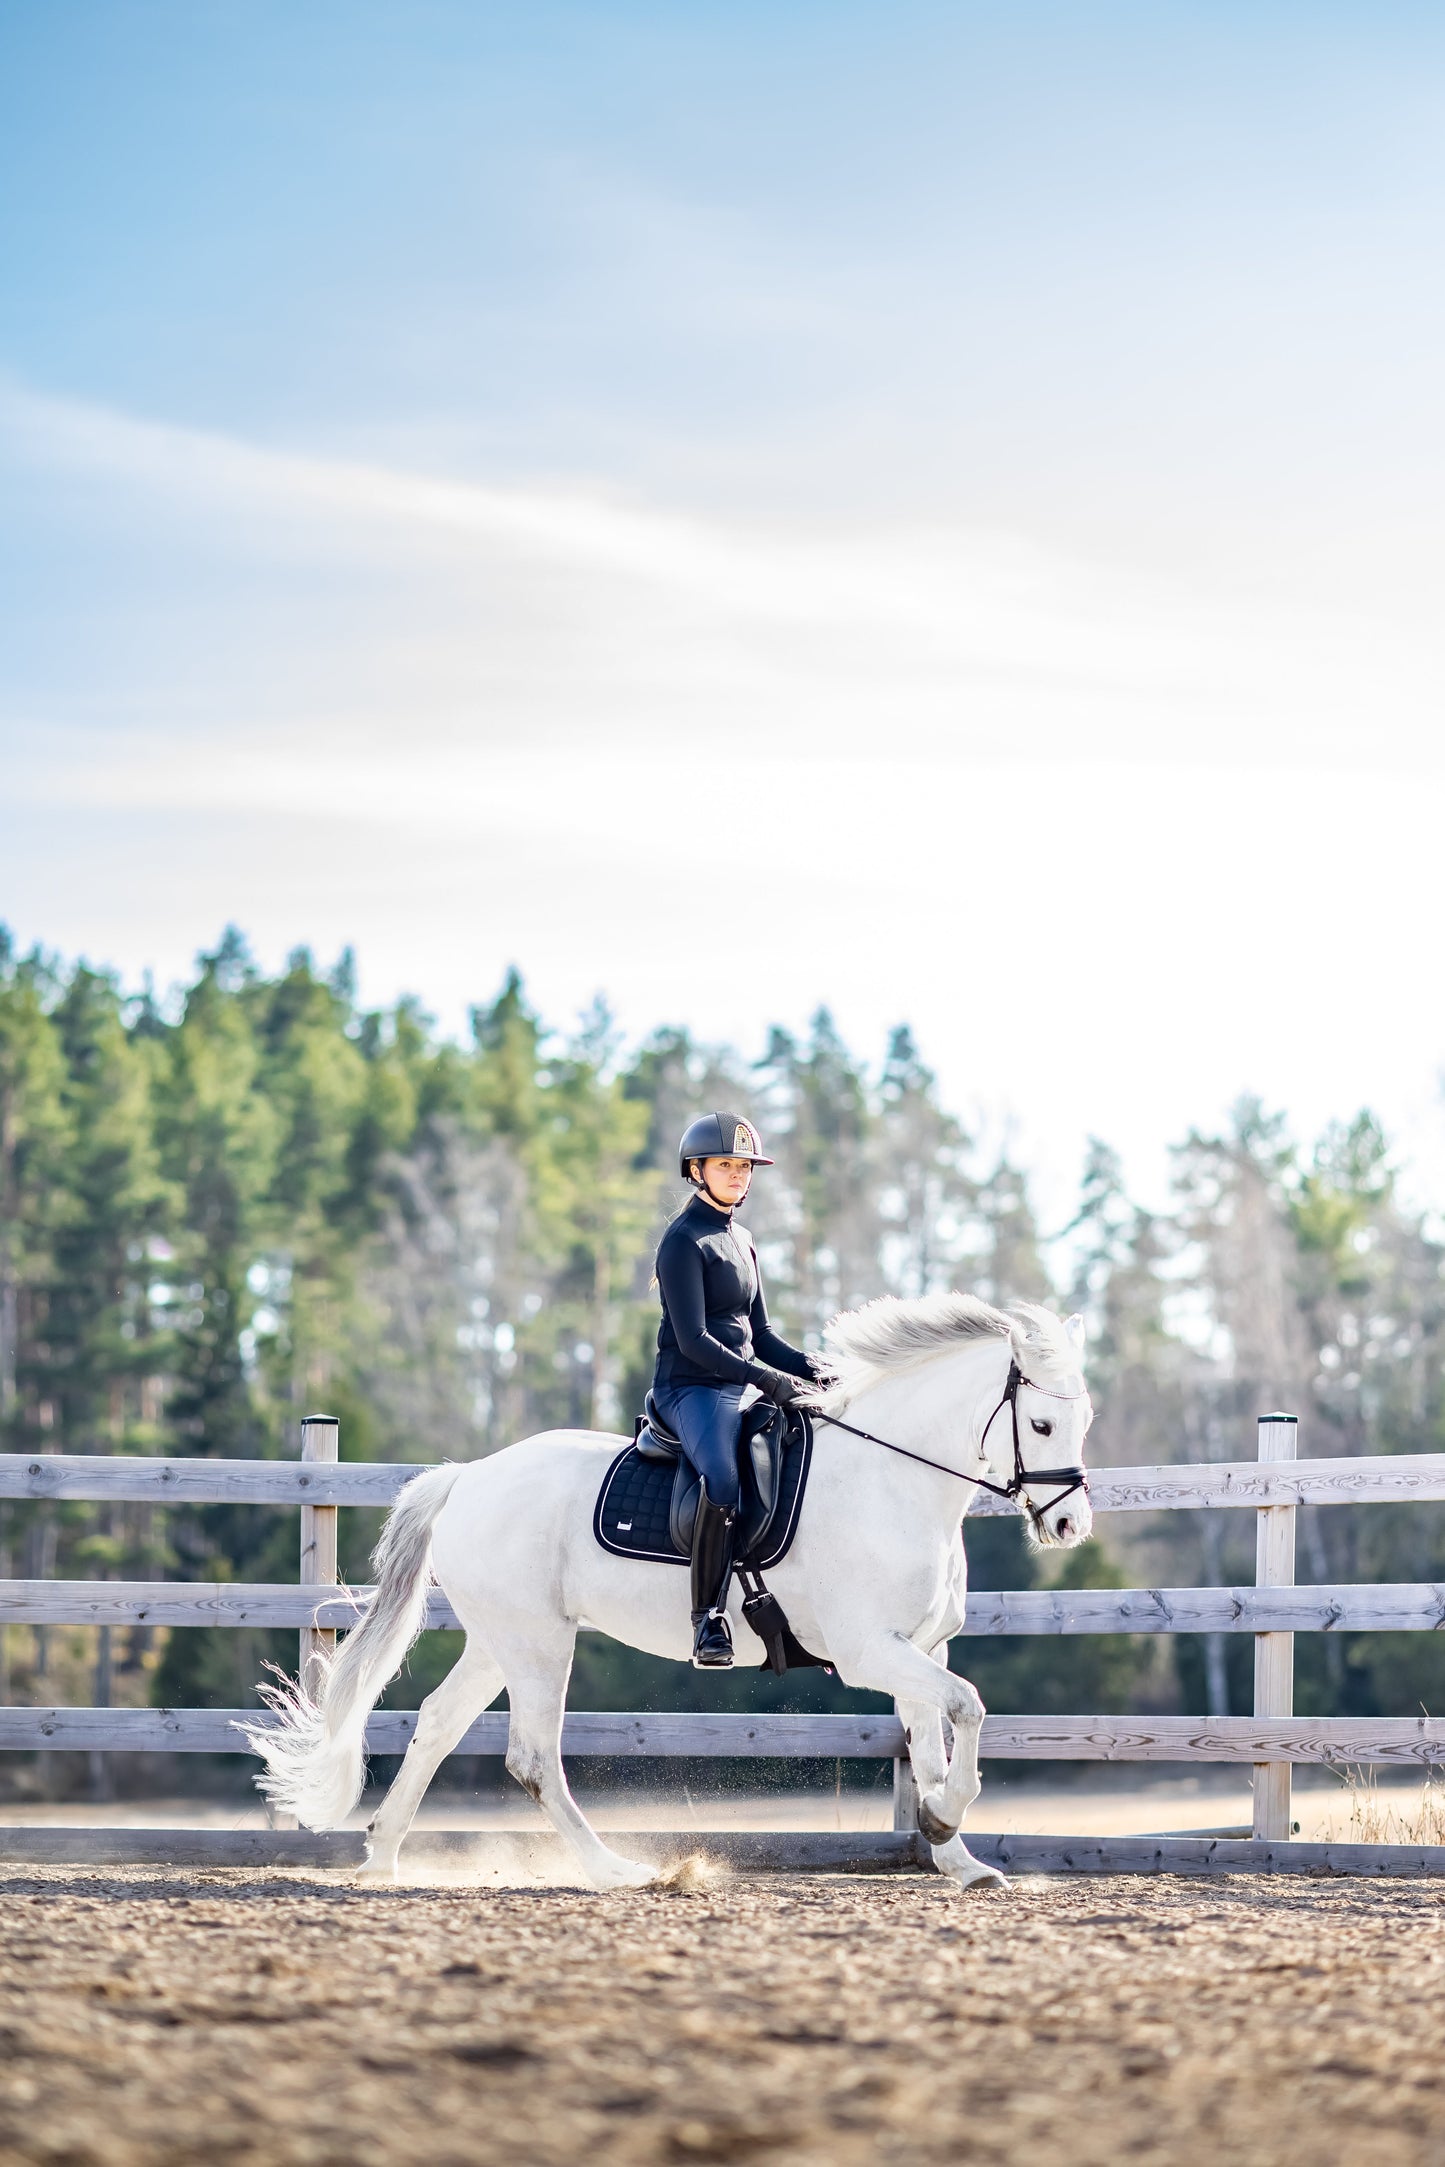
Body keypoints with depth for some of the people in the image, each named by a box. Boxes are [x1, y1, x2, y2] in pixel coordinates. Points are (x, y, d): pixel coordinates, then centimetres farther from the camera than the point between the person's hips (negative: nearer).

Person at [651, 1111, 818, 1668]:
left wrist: (811, 1368, 5)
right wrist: (766, 1378, -22)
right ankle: (708, 1615, -30)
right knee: (723, 1480, -35)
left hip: (741, 1388, 9)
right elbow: (693, 1341, -16)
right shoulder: (684, 1240, -7)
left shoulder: (740, 1239, 19)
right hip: (690, 1388, -9)